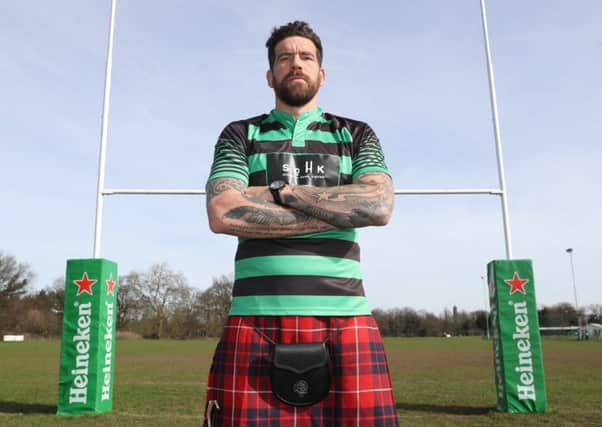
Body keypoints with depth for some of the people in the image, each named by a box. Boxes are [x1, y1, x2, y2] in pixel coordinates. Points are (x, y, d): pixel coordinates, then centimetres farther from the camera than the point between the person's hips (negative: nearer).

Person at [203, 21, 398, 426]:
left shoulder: (357, 134, 14)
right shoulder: (240, 135, 12)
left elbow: (379, 206, -4)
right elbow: (222, 214, -7)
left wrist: (281, 191, -5)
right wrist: (340, 213, -6)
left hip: (345, 321, 1)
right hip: (256, 322, 0)